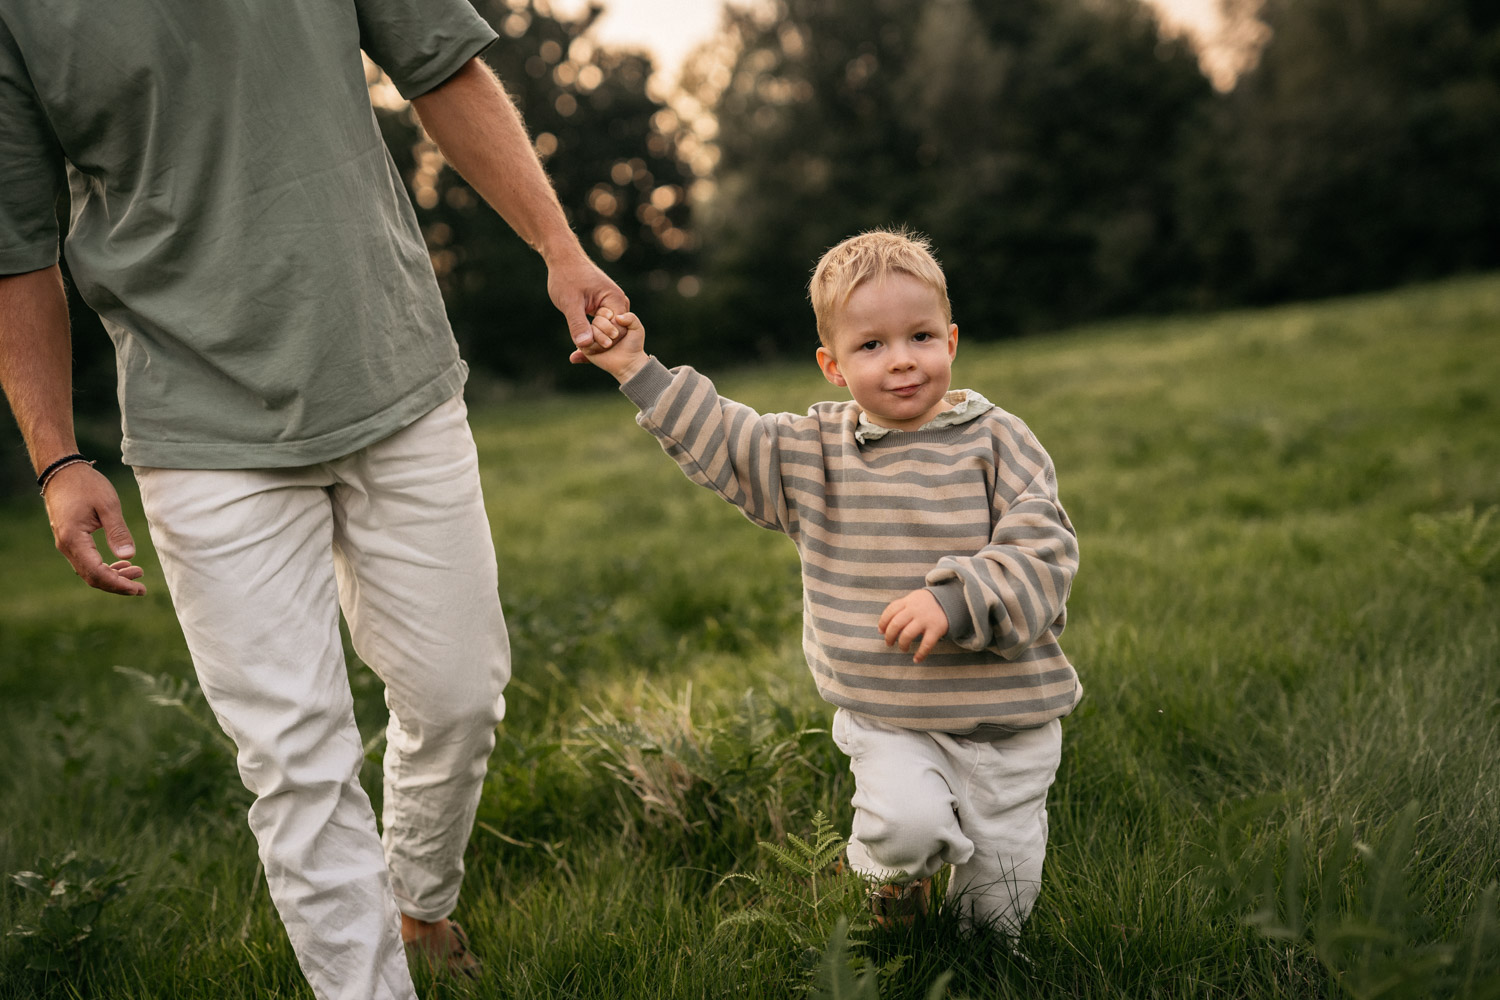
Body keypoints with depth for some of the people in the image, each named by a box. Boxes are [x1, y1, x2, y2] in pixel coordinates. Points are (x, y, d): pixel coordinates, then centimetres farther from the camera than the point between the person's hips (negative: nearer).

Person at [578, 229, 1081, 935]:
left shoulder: (995, 441, -8)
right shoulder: (812, 453, 1)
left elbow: (1043, 551, -15)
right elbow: (717, 439, 6)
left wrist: (954, 601, -29)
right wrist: (640, 371, 1)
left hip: (1008, 717, -1)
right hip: (887, 717, 1)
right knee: (905, 821, -26)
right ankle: (896, 875, 11)